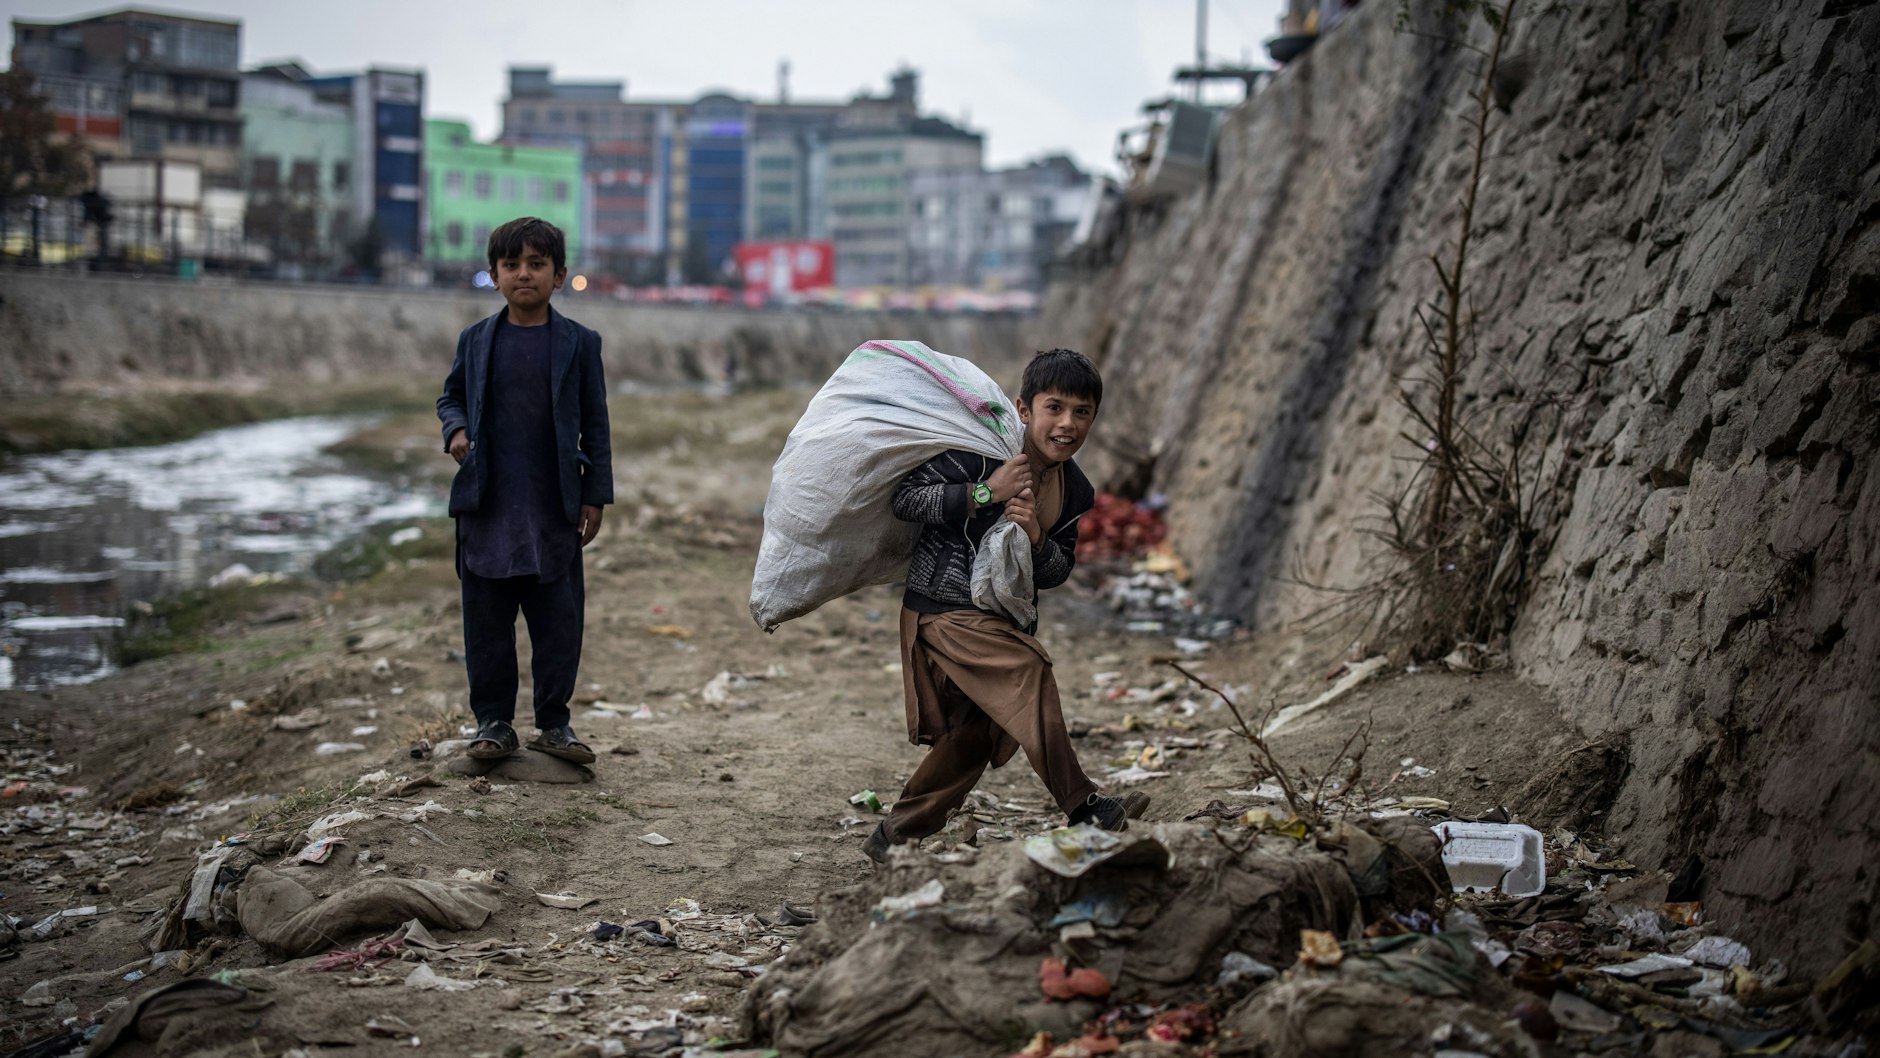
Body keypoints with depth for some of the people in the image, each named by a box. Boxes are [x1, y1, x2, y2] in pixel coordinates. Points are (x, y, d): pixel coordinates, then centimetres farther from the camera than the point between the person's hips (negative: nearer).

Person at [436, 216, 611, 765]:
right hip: (487, 505, 1)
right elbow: (451, 396, 18)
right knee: (487, 620, 6)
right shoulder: (476, 340, 6)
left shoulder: (579, 343, 2)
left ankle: (554, 723, 14)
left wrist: (595, 496, 1)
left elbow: (595, 424, 4)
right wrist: (456, 430, -4)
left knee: (558, 620, 3)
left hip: (554, 509, -1)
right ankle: (494, 721, 16)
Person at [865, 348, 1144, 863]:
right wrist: (985, 493, -26)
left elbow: (1057, 572, 8)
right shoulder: (983, 452, -17)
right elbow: (905, 499, -17)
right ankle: (1082, 809, -23)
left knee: (980, 733, 9)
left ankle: (895, 838, 23)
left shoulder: (1076, 492, 3)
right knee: (1027, 671, -27)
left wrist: (1037, 539, -15)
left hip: (1002, 617, 8)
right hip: (942, 608, -8)